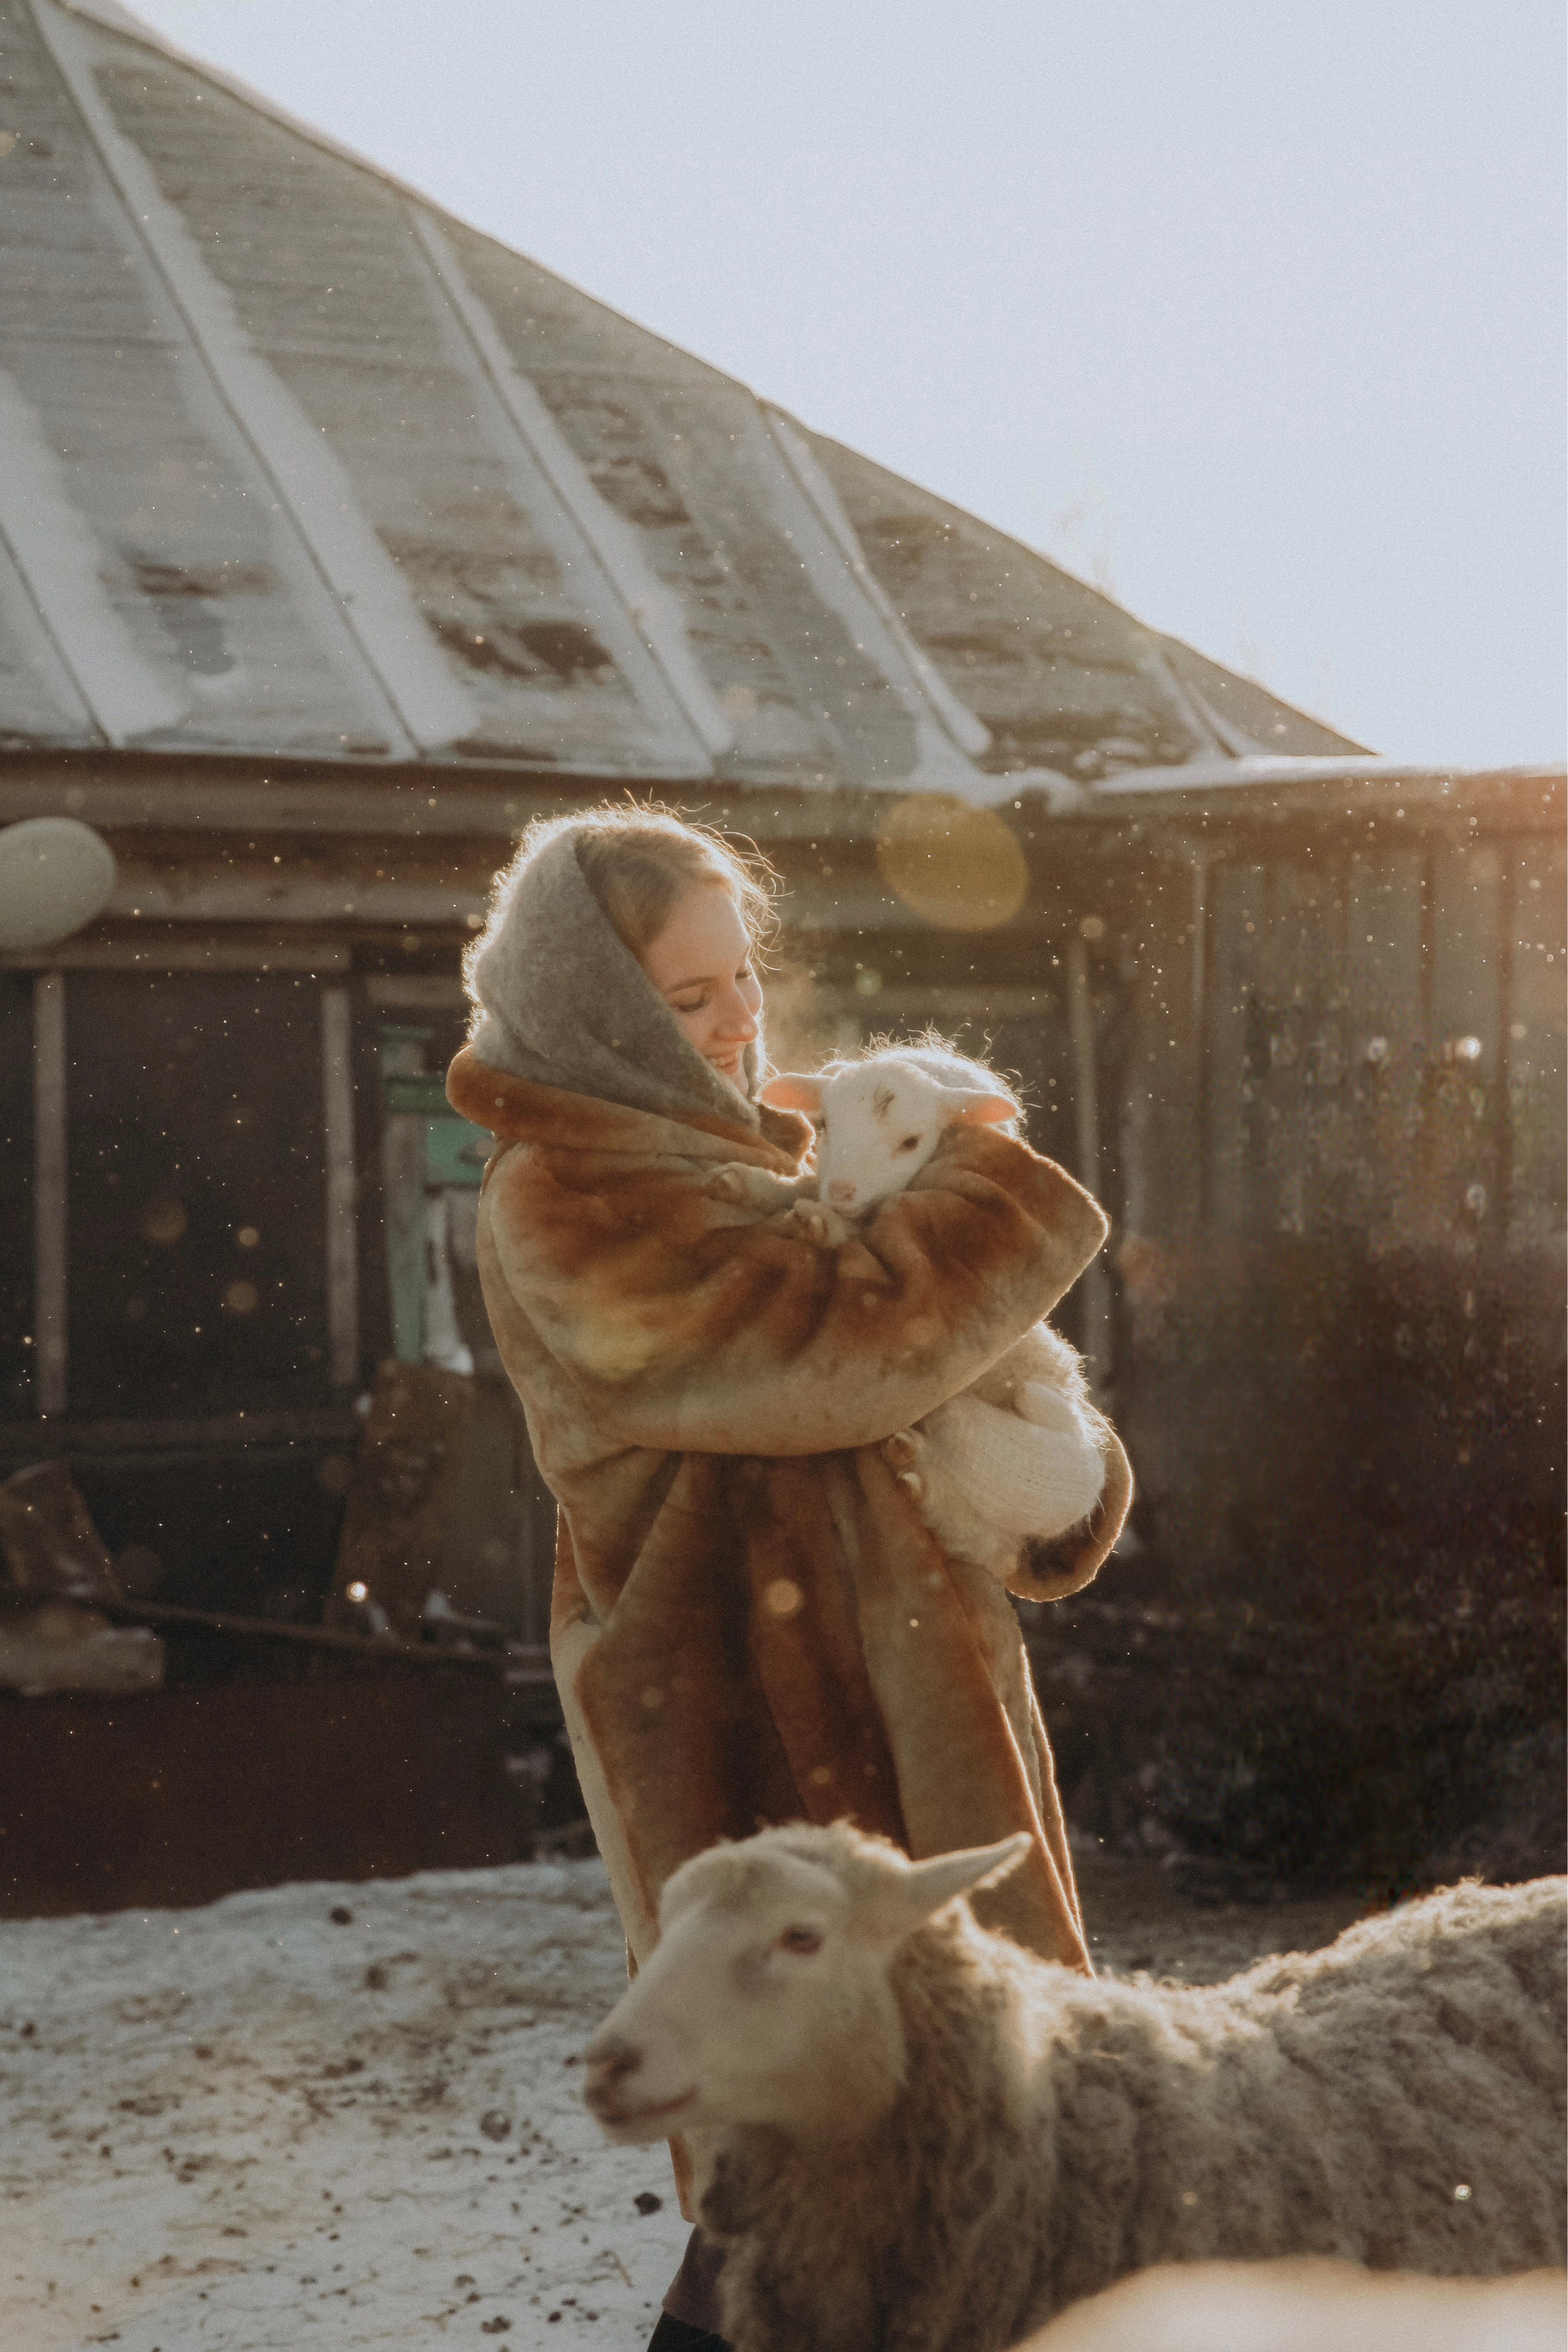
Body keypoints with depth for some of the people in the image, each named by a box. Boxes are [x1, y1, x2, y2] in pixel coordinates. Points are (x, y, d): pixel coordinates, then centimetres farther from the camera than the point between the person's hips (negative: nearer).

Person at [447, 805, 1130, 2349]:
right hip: (753, 1722, -10)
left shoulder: (722, 1151, 14)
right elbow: (839, 1345, -24)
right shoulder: (565, 1202, -16)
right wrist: (1002, 1184, -9)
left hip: (859, 1683, 10)